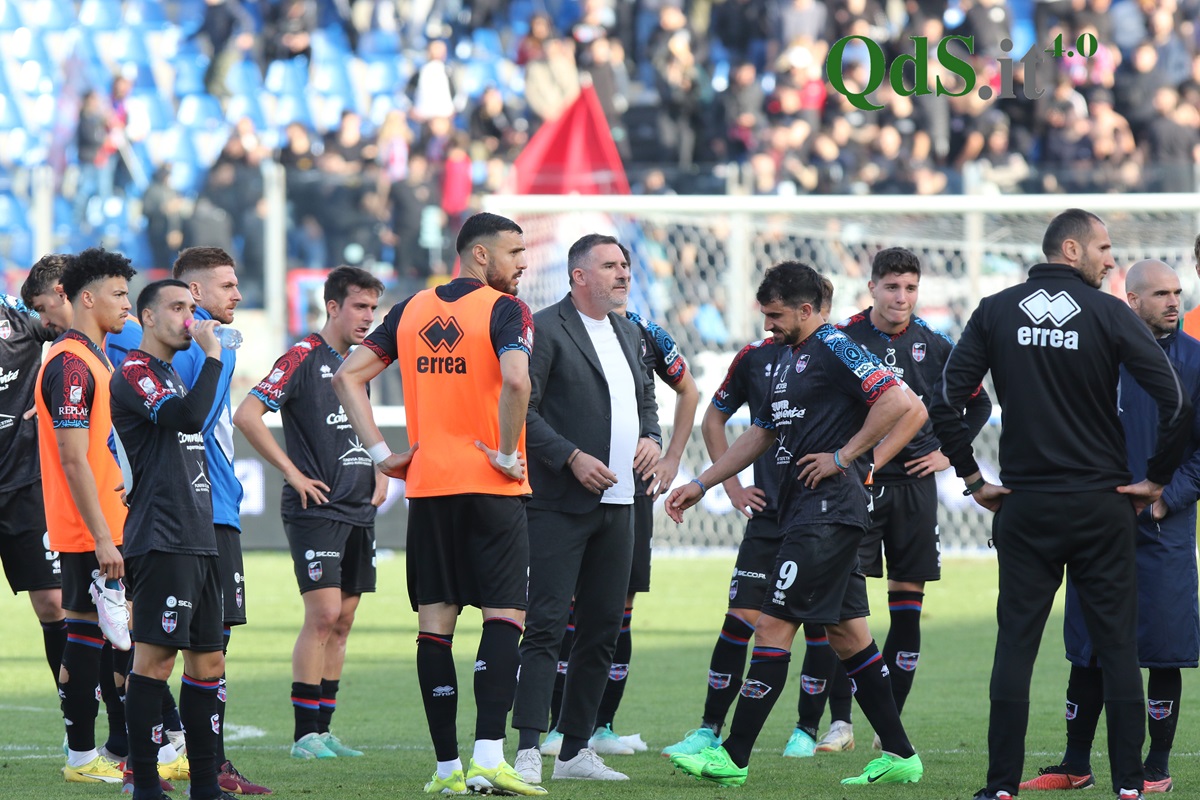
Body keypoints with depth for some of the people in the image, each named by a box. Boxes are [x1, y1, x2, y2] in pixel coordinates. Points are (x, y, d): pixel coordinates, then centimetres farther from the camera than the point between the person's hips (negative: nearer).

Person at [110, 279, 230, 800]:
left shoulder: (170, 374, 22)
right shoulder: (134, 373, -8)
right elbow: (189, 417, -24)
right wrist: (212, 355, -16)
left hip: (198, 539, 10)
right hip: (161, 540, -10)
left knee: (207, 661, 9)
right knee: (154, 659, -9)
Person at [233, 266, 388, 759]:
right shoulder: (304, 357, -9)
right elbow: (247, 415, -16)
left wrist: (380, 471, 14)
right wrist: (294, 474, -14)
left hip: (359, 511, 8)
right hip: (315, 510, -8)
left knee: (342, 621, 7)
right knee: (323, 614, -12)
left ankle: (323, 729, 11)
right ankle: (305, 735, -9)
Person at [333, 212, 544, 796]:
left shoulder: (412, 310, 11)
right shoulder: (505, 310, -7)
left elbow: (347, 376, 10)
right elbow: (514, 380, -25)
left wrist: (381, 453, 8)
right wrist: (507, 454, -13)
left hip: (427, 485, 5)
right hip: (492, 487, -5)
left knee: (435, 621, 7)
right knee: (504, 614, -2)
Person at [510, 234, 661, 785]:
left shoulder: (629, 334, 18)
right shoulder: (545, 329, -8)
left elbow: (645, 399, 27)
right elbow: (521, 409, -13)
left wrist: (651, 437, 6)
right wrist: (572, 457, -19)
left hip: (618, 504, 8)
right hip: (561, 504, -8)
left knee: (602, 631, 10)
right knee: (546, 626, -12)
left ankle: (575, 751, 17)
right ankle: (527, 753, -16)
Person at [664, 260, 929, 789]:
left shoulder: (836, 349, -11)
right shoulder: (785, 359, 19)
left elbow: (900, 404, -21)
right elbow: (762, 434, 28)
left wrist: (843, 456, -16)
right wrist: (701, 484, 23)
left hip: (828, 510, -10)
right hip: (804, 510, 10)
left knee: (774, 626, -10)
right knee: (846, 633, 10)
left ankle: (733, 758, -9)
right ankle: (899, 755, 13)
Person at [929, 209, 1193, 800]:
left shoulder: (996, 313, 1)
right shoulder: (1108, 314, -6)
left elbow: (945, 402, -3)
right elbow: (1176, 402, -12)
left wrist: (973, 478, 6)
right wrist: (1156, 480, 0)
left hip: (1024, 507, 2)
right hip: (1103, 507, -2)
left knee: (1015, 645, 5)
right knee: (1117, 646, 5)